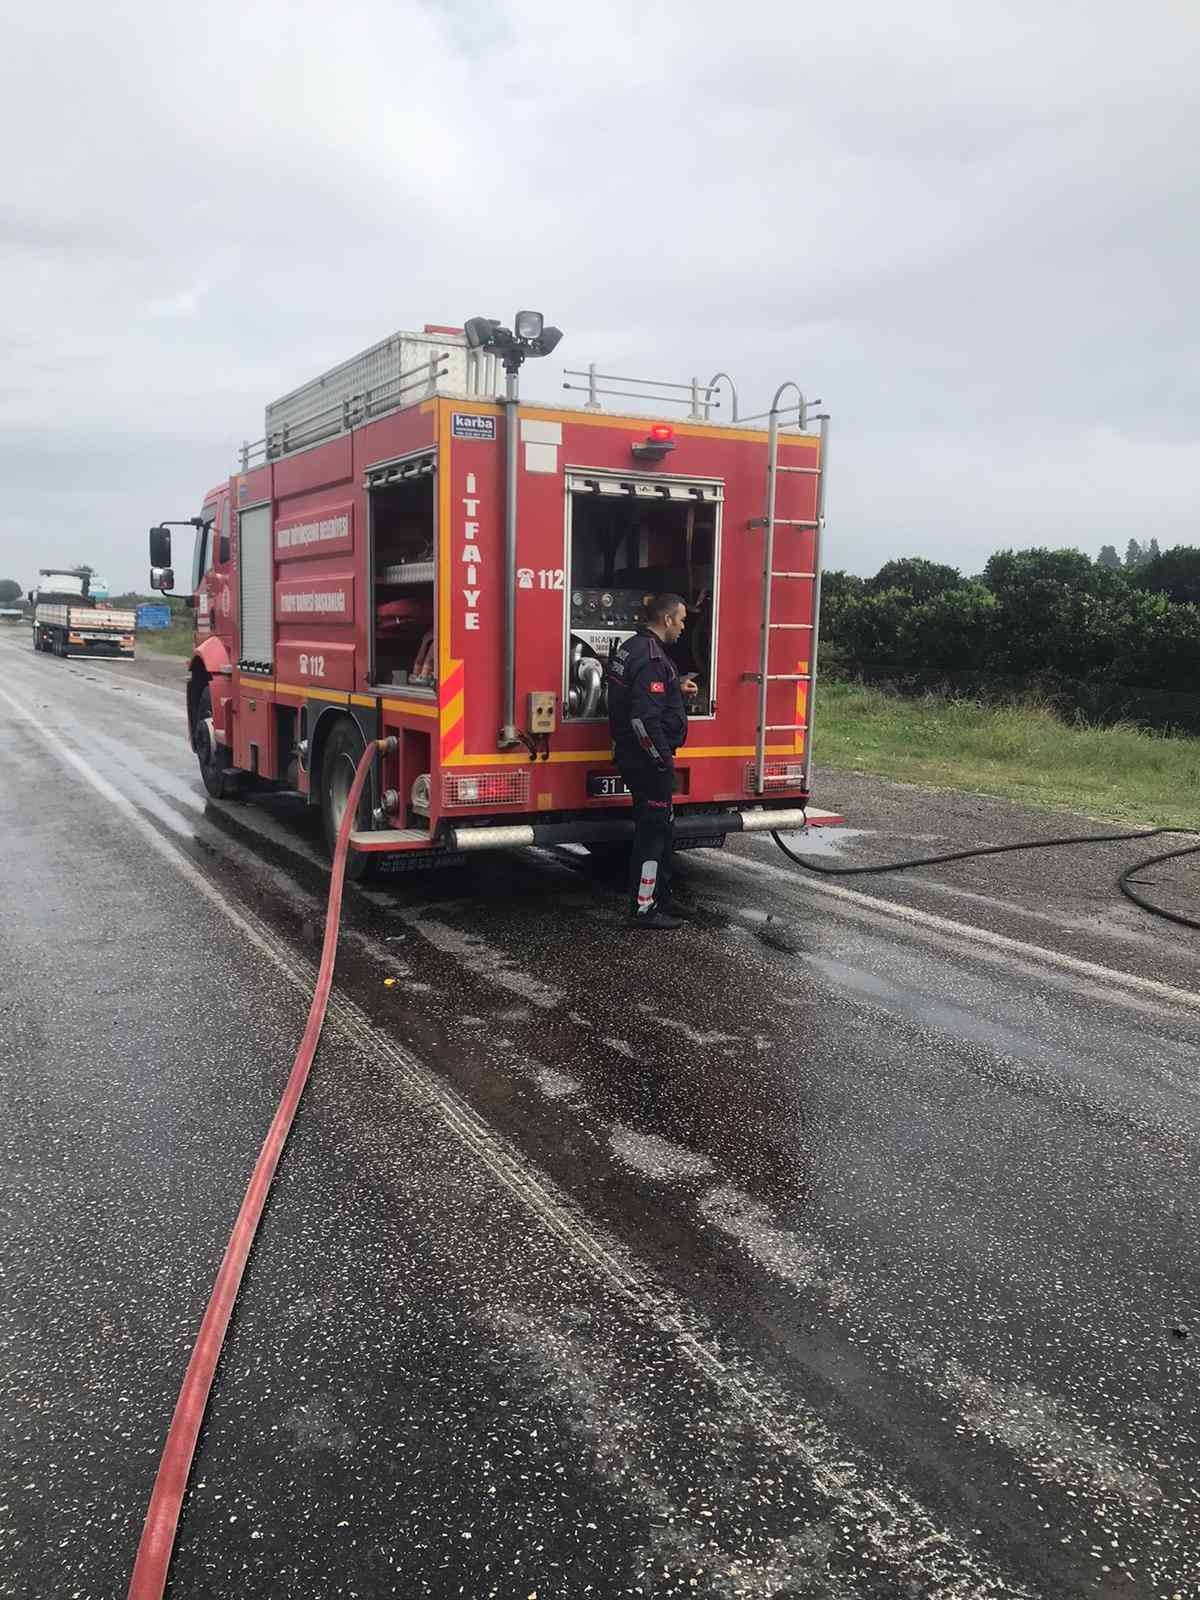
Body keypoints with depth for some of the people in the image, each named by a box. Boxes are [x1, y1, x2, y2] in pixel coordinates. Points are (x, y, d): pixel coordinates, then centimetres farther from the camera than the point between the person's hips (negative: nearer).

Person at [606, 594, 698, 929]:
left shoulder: (630, 648, 12)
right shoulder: (652, 658, -21)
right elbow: (644, 718, -27)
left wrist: (676, 688, 21)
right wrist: (663, 760, -20)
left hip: (632, 756, 10)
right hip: (648, 759, -10)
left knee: (658, 826, 19)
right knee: (654, 829, -3)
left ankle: (659, 898, 29)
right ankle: (644, 909, 3)